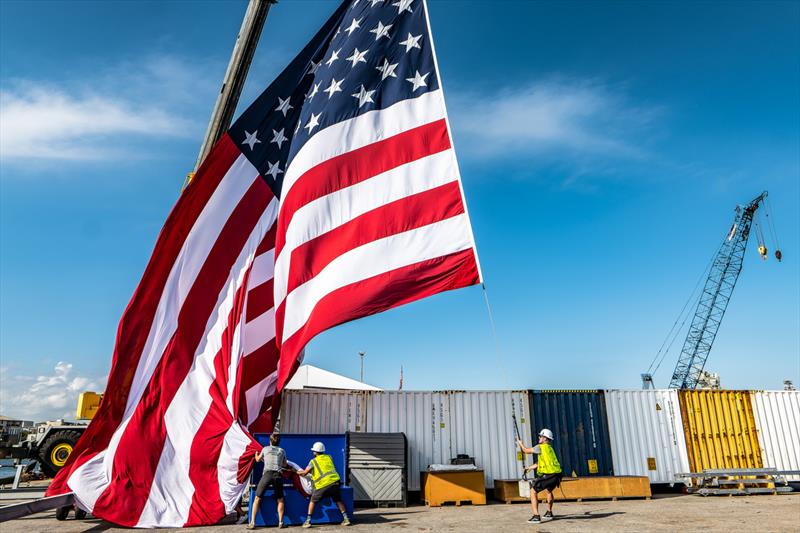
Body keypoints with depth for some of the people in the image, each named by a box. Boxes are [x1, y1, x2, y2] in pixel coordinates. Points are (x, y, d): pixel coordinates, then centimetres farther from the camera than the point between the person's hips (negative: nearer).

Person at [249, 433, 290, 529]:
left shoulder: (265, 449, 14)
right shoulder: (282, 451, 16)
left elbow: (258, 459, 32)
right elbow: (285, 465, 27)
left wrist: (256, 454, 53)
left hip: (267, 474, -1)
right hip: (278, 475, 1)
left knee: (257, 498, 7)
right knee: (280, 499, 15)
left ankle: (252, 523, 1)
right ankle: (280, 522, 8)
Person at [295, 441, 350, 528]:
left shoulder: (313, 461, 6)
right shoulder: (329, 457, 18)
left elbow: (304, 473, 2)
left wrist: (298, 472, 23)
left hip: (323, 485, -4)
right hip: (335, 482, 4)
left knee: (313, 501, 15)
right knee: (338, 500, 21)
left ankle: (308, 521, 11)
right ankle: (346, 518, 17)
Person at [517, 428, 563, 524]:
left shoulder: (541, 447, -3)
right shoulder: (550, 448, 22)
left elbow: (526, 451, 5)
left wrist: (520, 444, 23)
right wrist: (530, 467, 37)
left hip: (548, 475, -9)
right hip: (557, 476, 9)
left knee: (533, 492, 0)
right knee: (549, 491, 35)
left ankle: (536, 516, -10)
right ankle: (549, 513, 43)